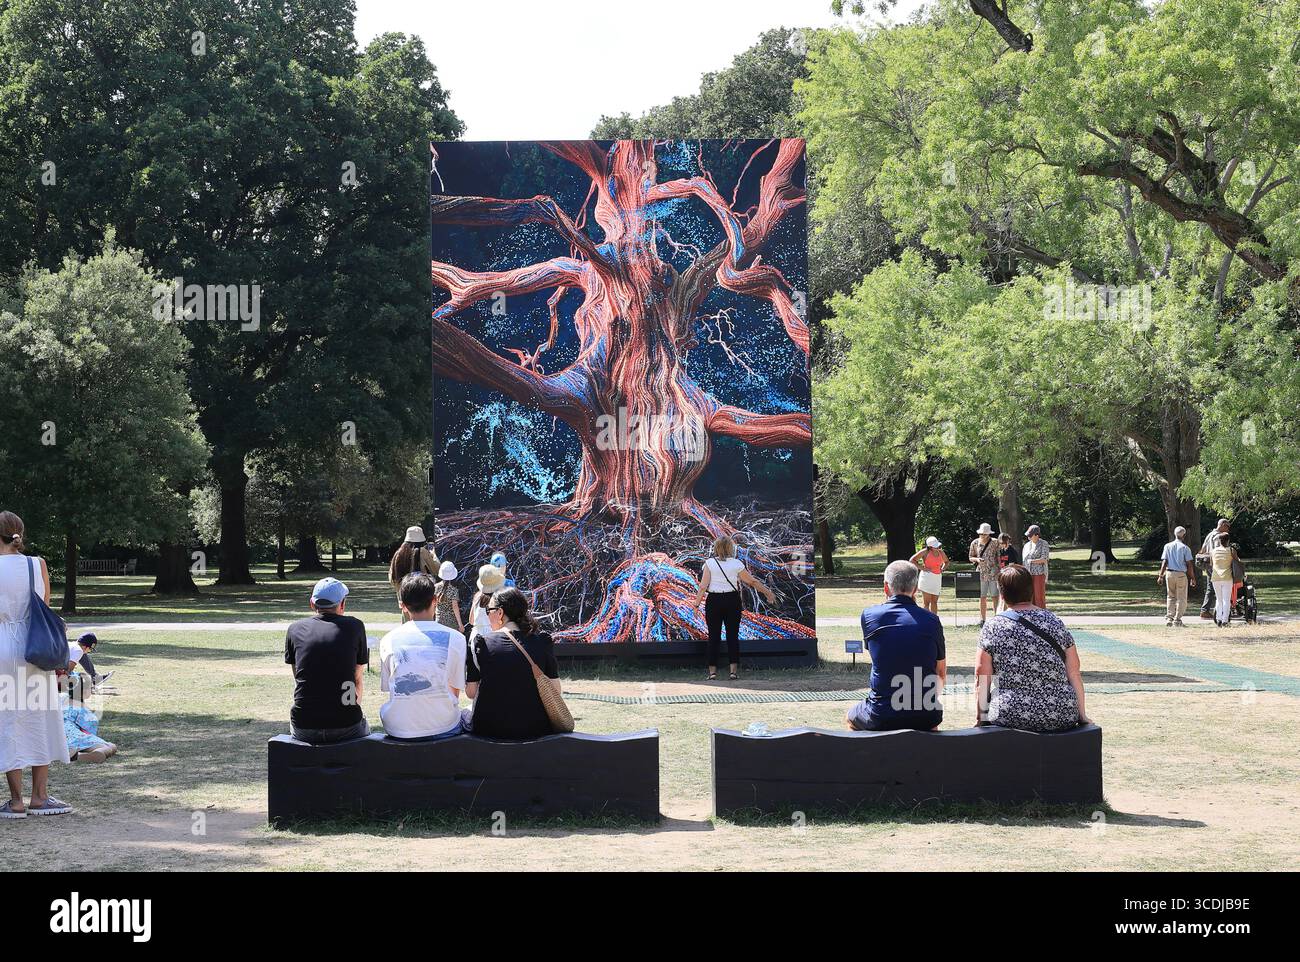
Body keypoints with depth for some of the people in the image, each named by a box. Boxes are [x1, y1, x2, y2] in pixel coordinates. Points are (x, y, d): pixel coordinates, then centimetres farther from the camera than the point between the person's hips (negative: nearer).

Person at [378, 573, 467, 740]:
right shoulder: (456, 639, -6)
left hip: (398, 731, 1)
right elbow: (455, 692, 2)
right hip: (444, 729, -1)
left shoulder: (388, 640, -1)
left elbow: (386, 688, 6)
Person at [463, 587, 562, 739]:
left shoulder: (482, 642, -6)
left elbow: (471, 692, -3)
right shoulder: (543, 641, -2)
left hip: (489, 728, -1)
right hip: (535, 729, 1)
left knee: (463, 715, 31)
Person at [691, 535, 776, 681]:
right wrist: (767, 592, 15)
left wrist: (697, 603, -3)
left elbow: (703, 586, -8)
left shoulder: (709, 563, -2)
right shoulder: (737, 564, -2)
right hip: (732, 600, 0)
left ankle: (712, 671, 2)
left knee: (713, 636, 5)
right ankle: (734, 670, 0)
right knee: (732, 635, 5)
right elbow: (752, 581, 4)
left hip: (714, 601, 0)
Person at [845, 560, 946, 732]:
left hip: (881, 718, -1)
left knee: (850, 718, 32)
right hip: (925, 718, 1)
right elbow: (941, 674, 6)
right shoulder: (931, 620, -2)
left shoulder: (869, 615, -5)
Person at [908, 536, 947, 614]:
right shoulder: (925, 552, -6)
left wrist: (942, 569, 10)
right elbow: (912, 560, -6)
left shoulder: (941, 552, 9)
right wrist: (922, 568, -11)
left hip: (937, 578, 5)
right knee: (926, 602, -7)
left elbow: (946, 562, 28)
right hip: (927, 577, -5)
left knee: (934, 602, 8)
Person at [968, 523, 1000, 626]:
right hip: (981, 574, 2)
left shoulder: (994, 543, -2)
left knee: (995, 597, -2)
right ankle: (983, 620, 10)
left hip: (993, 573, -2)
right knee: (982, 597, 4)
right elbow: (971, 557, 11)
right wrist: (977, 559, -10)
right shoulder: (974, 543, 4)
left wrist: (1000, 571, -2)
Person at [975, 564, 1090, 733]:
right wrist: (1081, 715, 14)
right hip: (1062, 718, 2)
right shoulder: (1057, 623, 6)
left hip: (1011, 718, -2)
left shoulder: (992, 628, -2)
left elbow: (982, 680, -1)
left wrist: (980, 717, 9)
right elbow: (1074, 674, 7)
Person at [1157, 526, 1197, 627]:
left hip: (1169, 573, 3)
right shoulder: (1185, 548, -4)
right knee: (1181, 598, 4)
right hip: (1181, 574, -3)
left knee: (1170, 597, 14)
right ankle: (1177, 620, 0)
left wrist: (1161, 575, 1)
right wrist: (1192, 578, 0)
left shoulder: (1168, 546, 6)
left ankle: (1169, 619, 5)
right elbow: (1189, 564, -6)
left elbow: (1164, 562, 0)